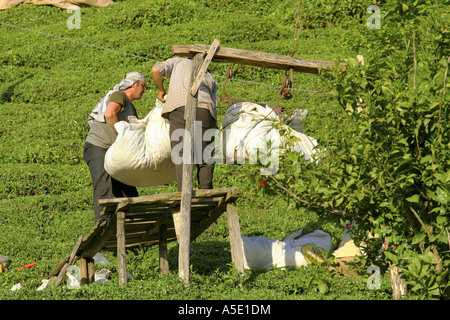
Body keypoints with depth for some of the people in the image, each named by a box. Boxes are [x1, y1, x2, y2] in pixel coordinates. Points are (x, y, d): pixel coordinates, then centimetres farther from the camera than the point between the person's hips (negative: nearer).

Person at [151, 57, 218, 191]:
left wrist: (161, 90, 28)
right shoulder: (210, 79, 34)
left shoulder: (179, 61, 29)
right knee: (205, 160, 7)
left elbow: (156, 70, 13)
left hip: (179, 107, -2)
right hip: (204, 110, 2)